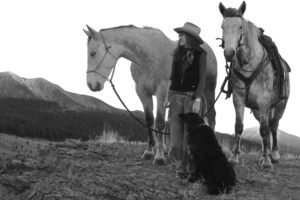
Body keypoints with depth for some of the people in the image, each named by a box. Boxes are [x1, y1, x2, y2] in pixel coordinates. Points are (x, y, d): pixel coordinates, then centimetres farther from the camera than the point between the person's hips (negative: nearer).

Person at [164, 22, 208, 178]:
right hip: (176, 96, 4)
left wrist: (198, 100, -14)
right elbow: (172, 76, 14)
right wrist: (167, 96, 10)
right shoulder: (178, 53, 9)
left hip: (192, 96, -4)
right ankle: (180, 167, 10)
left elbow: (202, 79, -7)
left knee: (190, 133, -3)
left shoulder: (200, 54, -5)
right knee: (176, 132, 2)